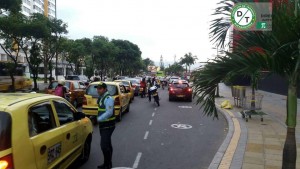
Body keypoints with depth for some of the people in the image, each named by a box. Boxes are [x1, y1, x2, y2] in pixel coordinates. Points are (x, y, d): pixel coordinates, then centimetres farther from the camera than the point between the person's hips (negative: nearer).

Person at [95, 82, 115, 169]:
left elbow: (109, 112, -27)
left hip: (108, 125, -10)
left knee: (104, 145, -10)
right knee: (107, 145, 18)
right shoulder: (101, 98, 12)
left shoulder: (108, 98, -18)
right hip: (103, 125, 10)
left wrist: (99, 119, -27)